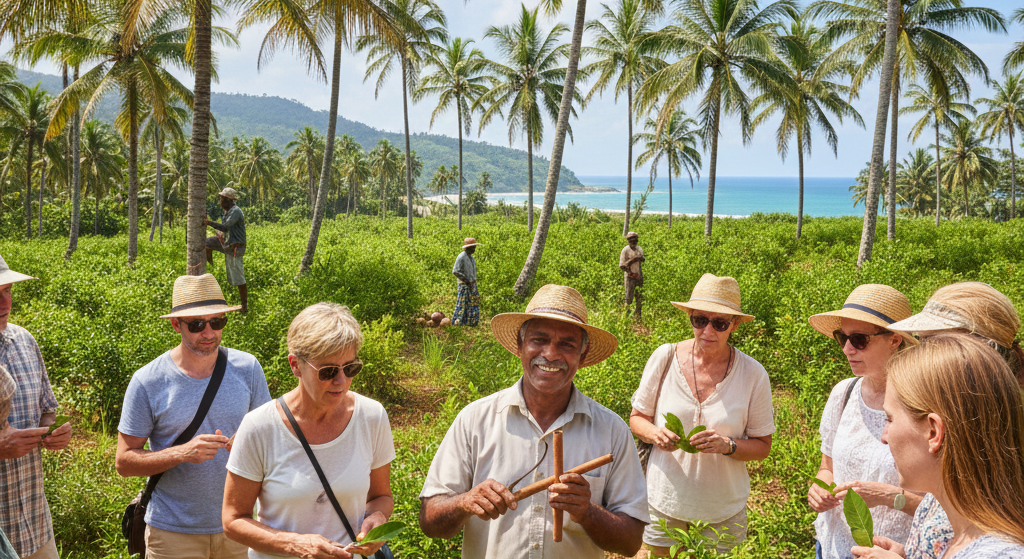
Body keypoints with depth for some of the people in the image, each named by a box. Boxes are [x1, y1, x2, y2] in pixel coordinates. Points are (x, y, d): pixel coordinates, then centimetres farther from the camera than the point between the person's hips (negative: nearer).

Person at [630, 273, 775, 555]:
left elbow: (762, 446, -2)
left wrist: (727, 445, -22)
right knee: (660, 553, 17)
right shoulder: (665, 357, -10)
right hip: (664, 500, 1)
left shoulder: (753, 374, -11)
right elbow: (637, 418, 2)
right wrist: (654, 433, -20)